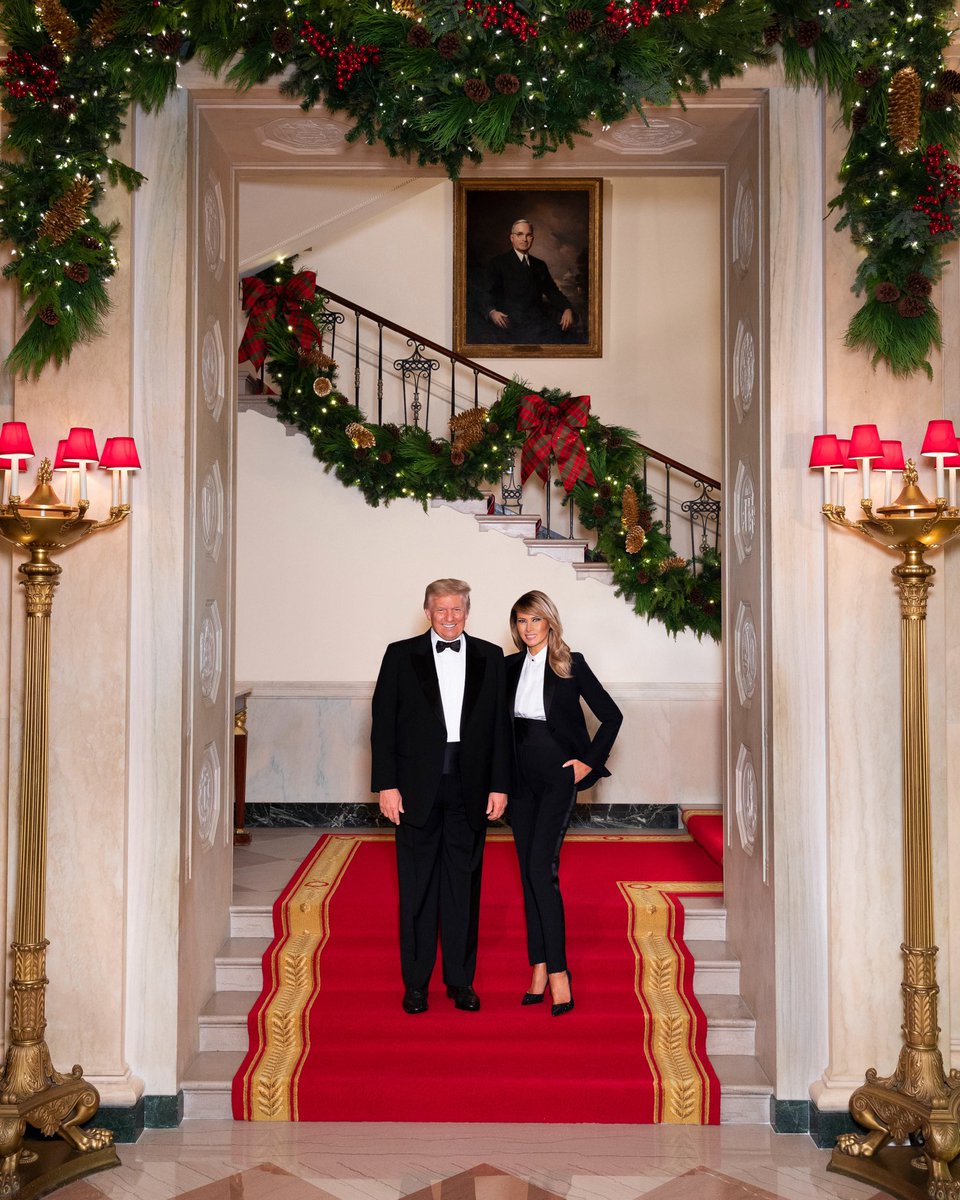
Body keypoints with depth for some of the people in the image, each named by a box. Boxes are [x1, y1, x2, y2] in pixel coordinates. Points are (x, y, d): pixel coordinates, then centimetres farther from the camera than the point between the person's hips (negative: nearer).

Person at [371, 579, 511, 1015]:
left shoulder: (489, 657, 7)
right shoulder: (401, 655, 3)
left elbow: (500, 725, 6)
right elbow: (383, 725, 0)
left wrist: (499, 785, 0)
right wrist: (386, 785, -7)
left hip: (470, 788, 1)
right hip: (418, 787, -1)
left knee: (464, 886, 8)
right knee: (417, 888, 5)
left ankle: (460, 980, 20)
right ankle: (415, 983, 16)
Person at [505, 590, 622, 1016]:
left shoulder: (571, 665, -4)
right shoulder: (510, 667, 9)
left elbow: (611, 715, -1)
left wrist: (590, 761, -5)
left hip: (558, 777, -5)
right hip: (521, 778, 5)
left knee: (542, 868, -14)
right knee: (528, 873, 6)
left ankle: (557, 971, -10)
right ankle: (540, 968, 13)